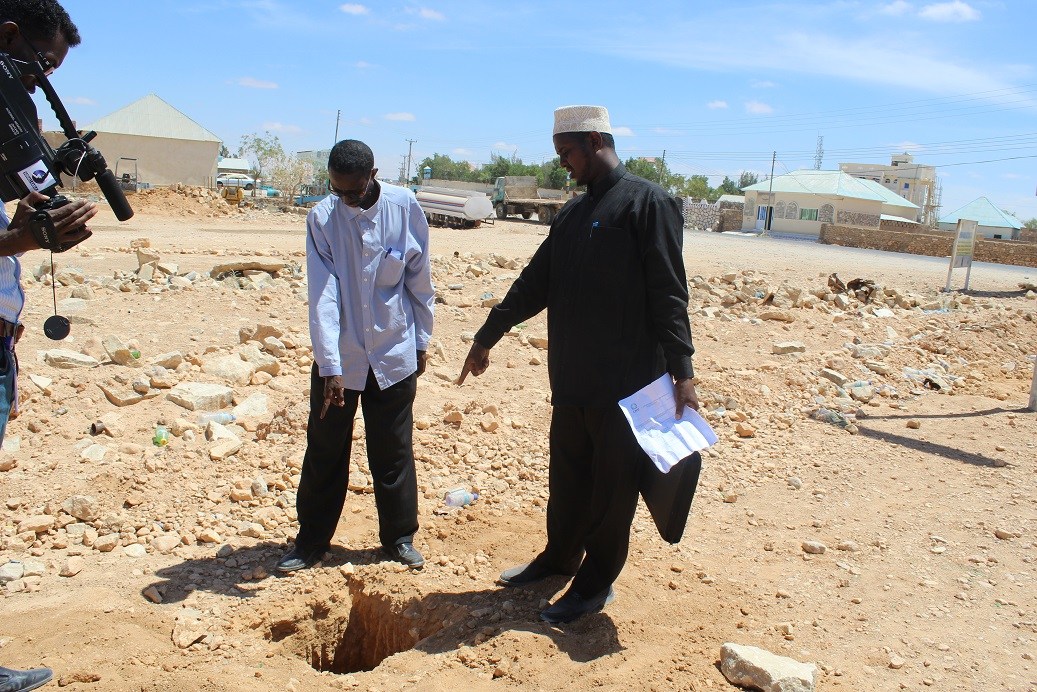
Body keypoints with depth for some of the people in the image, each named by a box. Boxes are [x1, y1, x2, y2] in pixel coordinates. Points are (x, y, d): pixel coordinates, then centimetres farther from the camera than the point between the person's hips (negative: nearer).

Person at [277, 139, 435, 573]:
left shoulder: (405, 208, -8)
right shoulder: (321, 218, -10)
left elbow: (419, 281, 2)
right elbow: (322, 294, -16)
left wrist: (421, 341, 6)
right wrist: (330, 366, -21)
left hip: (394, 354, 0)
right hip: (337, 358, 0)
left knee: (394, 453, 11)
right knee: (324, 452, 10)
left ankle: (399, 536, 28)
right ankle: (311, 541, 25)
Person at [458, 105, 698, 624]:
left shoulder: (647, 202, -8)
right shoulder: (572, 214, 15)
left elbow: (668, 293, -13)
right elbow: (533, 285, 19)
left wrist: (681, 371, -17)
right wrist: (486, 340, 22)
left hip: (626, 382, -7)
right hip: (571, 379, 7)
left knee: (612, 487, 5)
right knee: (567, 477, 18)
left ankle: (596, 583, 19)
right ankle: (560, 557, 37)